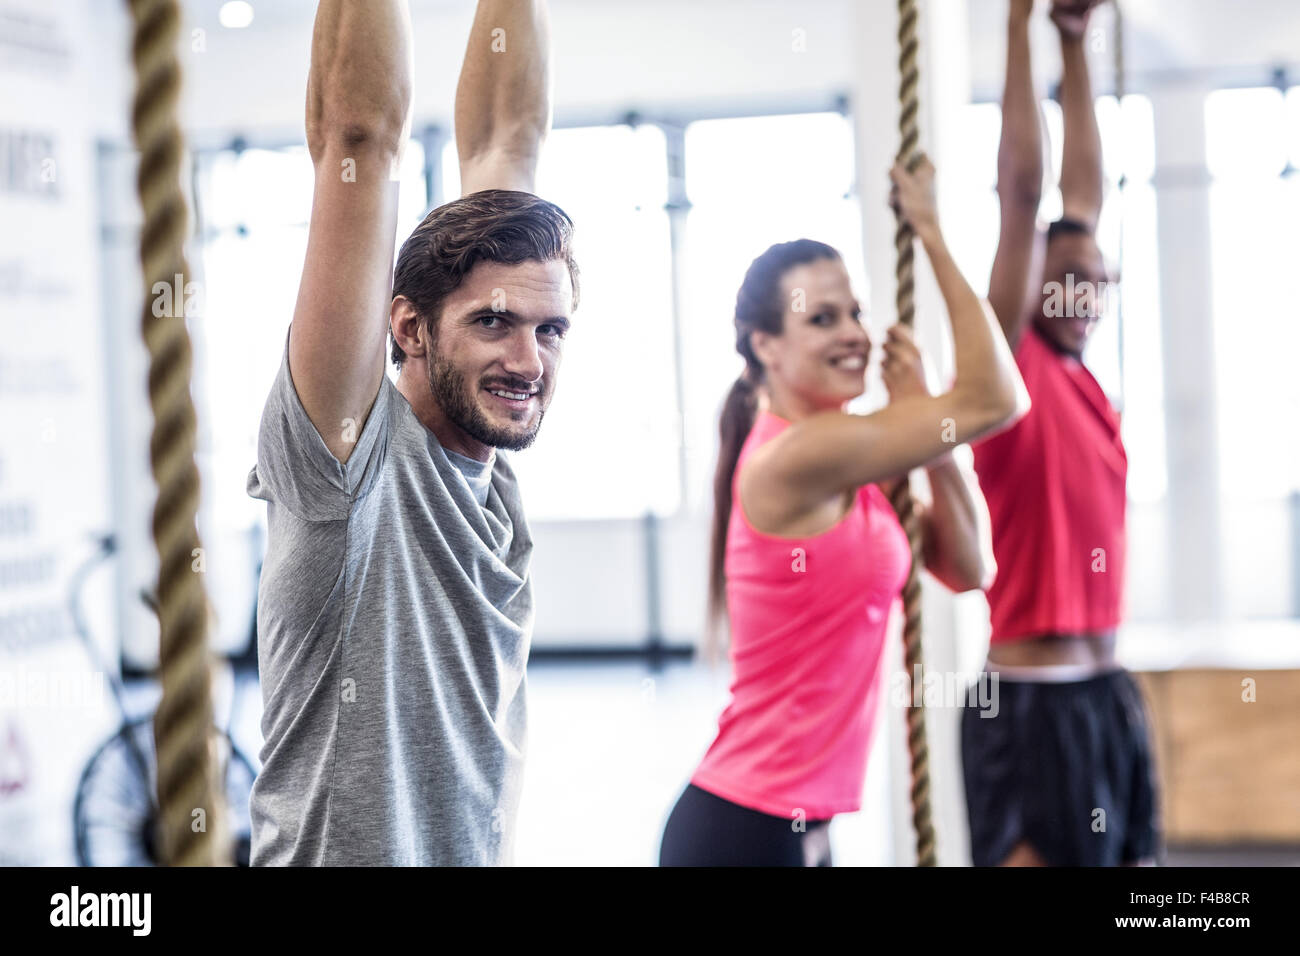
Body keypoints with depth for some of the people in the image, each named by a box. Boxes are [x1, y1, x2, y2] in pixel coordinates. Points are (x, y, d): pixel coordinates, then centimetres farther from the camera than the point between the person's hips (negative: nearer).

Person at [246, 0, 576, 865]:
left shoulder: (494, 468, 2)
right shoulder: (350, 447, -14)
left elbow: (505, 140, 2)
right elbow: (359, 133, -21)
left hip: (483, 846, 7)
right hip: (338, 846, -7)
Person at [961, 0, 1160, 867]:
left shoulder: (1081, 375, 11)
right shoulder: (1010, 366, -7)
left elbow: (1085, 189, 14)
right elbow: (1024, 189, -12)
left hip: (1110, 695, 8)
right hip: (1033, 704, -8)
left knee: (1125, 857, 11)